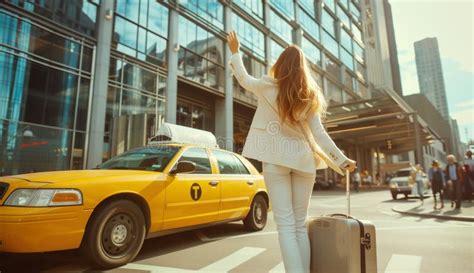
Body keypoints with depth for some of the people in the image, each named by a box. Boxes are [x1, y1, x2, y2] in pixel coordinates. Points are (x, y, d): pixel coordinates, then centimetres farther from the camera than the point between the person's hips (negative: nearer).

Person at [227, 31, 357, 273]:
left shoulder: (267, 87, 1)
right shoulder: (309, 96, 8)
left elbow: (243, 78, 19)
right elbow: (319, 133, 4)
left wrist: (235, 52, 34)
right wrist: (341, 159, 12)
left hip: (276, 158, -3)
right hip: (302, 158, 3)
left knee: (286, 225, -2)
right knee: (300, 224, 12)